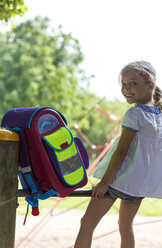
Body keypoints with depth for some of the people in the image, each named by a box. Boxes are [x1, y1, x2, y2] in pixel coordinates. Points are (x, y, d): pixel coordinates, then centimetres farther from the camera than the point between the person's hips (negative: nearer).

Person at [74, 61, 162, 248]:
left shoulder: (134, 114, -13)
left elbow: (121, 152, -16)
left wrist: (104, 182, -13)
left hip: (123, 178, -8)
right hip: (145, 182, 8)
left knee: (87, 222, -2)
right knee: (125, 226, 24)